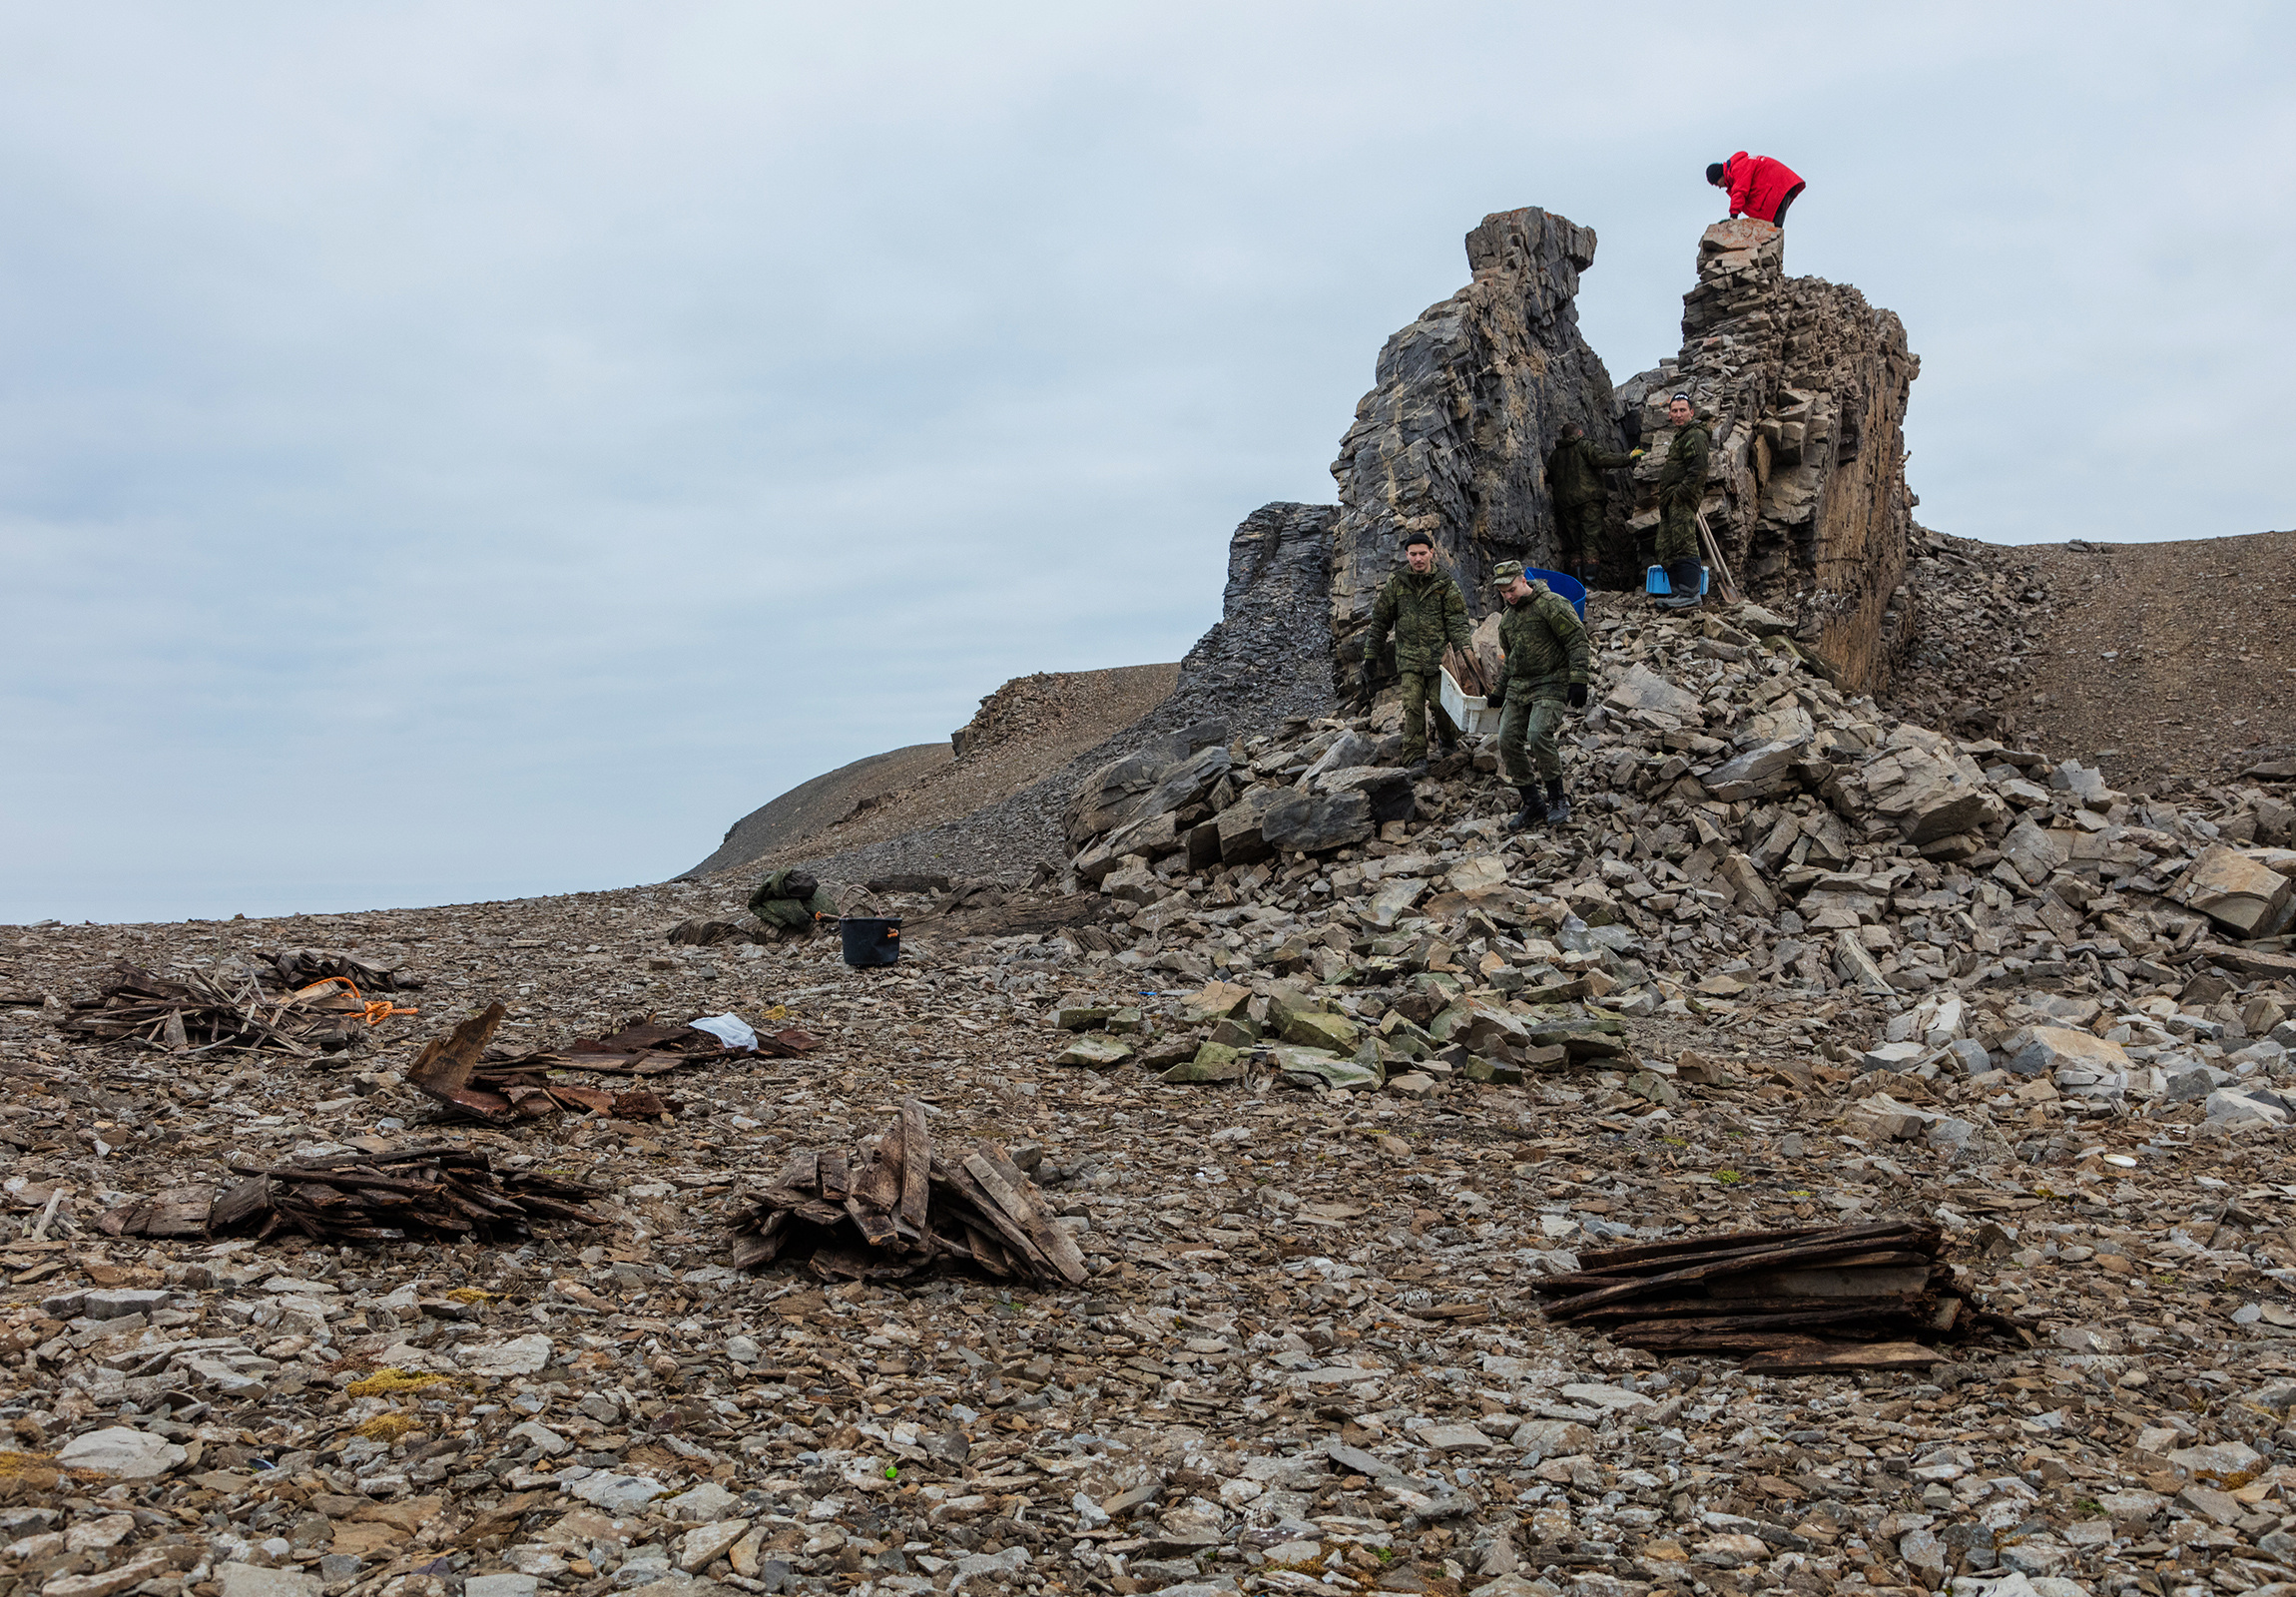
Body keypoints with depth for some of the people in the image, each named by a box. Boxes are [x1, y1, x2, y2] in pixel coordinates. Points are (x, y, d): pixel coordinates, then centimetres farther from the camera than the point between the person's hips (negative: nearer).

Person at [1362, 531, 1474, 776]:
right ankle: (1416, 759, -8)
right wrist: (1369, 656, 9)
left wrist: (1465, 649, -18)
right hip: (1409, 657, 1)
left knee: (1439, 703, -3)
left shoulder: (1445, 584, 2)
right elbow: (1380, 621, 11)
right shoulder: (1396, 584, 6)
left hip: (1439, 656, -1)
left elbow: (1456, 621, -2)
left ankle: (1449, 740, 27)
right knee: (1412, 707, -9)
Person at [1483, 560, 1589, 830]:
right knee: (1507, 741, -3)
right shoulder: (1508, 618, 17)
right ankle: (1533, 804, 7)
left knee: (1538, 735, -25)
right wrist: (1499, 692, 26)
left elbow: (1577, 639, -12)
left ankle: (1558, 798, -9)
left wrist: (1578, 679, -19)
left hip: (1550, 684, -8)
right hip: (1518, 686, 8)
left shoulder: (1551, 604, -9)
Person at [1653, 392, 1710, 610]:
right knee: (1668, 551, 8)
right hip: (1671, 502, 11)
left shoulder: (1695, 436, -8)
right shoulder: (1680, 436, 25)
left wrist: (1680, 494, -19)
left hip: (1683, 501, -11)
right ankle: (1677, 592, 11)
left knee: (1684, 546, -16)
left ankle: (1689, 594, -19)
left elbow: (1699, 470, -19)